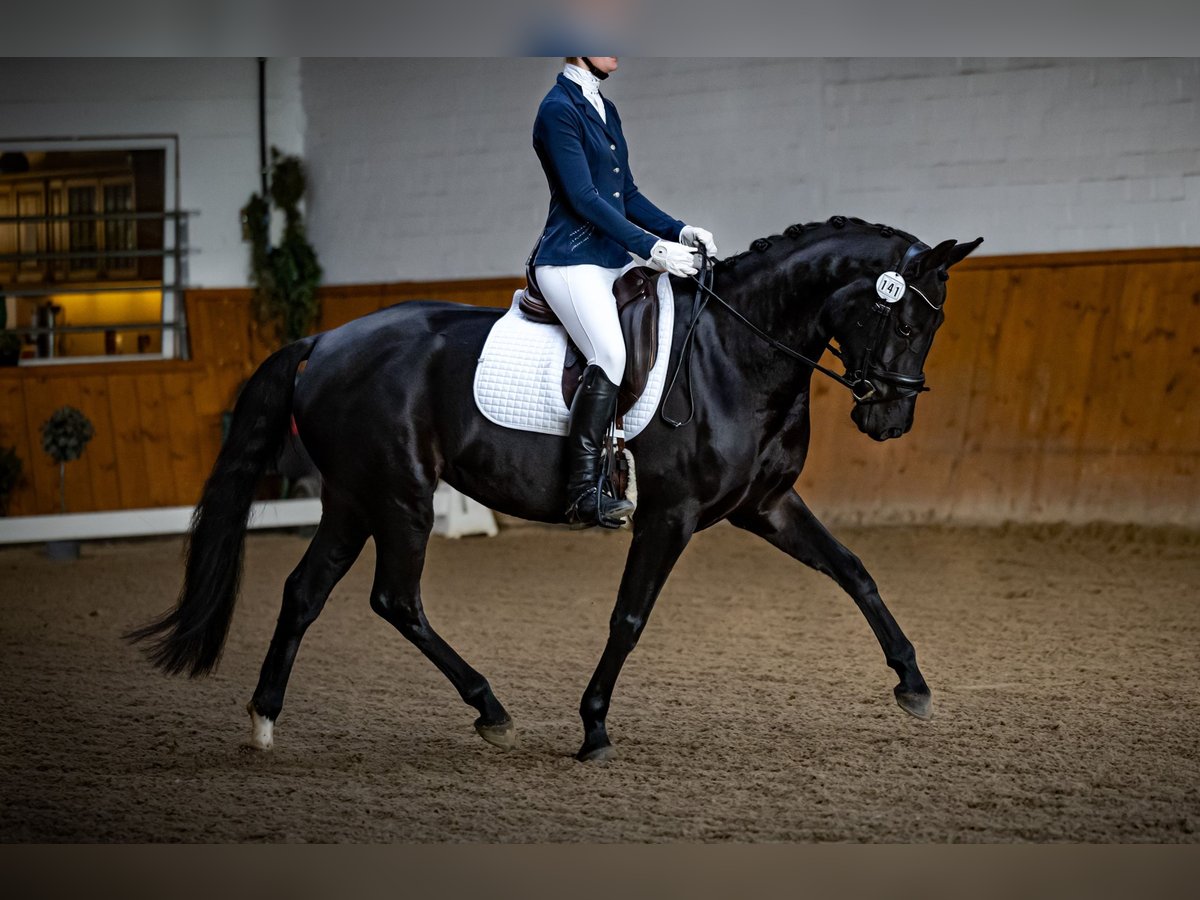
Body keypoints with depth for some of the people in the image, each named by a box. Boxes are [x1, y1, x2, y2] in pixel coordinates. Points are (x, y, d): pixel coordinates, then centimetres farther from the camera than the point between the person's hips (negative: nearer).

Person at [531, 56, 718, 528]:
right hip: (573, 259, -9)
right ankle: (584, 494, -26)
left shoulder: (605, 110, 17)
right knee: (611, 354, -28)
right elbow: (584, 198, -17)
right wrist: (653, 247, -19)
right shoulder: (559, 109, -10)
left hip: (615, 258, 9)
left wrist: (680, 232, 3)